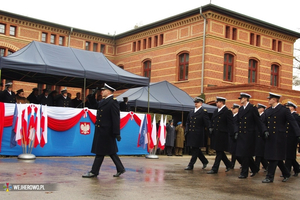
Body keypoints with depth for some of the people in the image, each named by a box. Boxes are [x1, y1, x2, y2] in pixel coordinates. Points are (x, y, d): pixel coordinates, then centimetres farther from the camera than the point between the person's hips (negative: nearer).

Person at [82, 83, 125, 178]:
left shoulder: (113, 102, -15)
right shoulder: (104, 101, 13)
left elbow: (116, 119, -18)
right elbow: (95, 105, 28)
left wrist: (117, 133, -21)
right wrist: (92, 96, 10)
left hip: (105, 131, -9)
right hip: (101, 131, 9)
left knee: (100, 152, 0)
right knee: (110, 151, 13)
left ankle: (94, 172, 8)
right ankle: (120, 169, 21)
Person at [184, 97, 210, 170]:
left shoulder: (204, 112, -4)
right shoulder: (191, 112, 15)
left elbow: (207, 123, -7)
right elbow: (187, 122, 18)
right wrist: (186, 130, 8)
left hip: (198, 134, -7)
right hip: (191, 134, 7)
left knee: (195, 149, -2)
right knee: (195, 149, 12)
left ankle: (191, 165, 4)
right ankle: (205, 161, 29)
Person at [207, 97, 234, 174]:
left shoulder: (227, 112, -9)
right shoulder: (215, 111, 15)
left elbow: (230, 124, -12)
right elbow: (213, 121, 22)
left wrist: (231, 134, -15)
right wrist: (211, 128, 7)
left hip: (222, 135, -8)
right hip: (215, 134, 8)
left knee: (219, 152, -2)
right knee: (219, 151, 14)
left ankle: (215, 169, 2)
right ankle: (228, 164, 31)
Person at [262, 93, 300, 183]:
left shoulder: (284, 110, -5)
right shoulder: (267, 111, 13)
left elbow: (293, 122, -8)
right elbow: (264, 123, 16)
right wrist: (265, 131, -3)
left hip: (279, 137, -6)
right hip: (270, 137, 6)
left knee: (275, 157, -5)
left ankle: (270, 177, 1)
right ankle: (286, 174, 27)